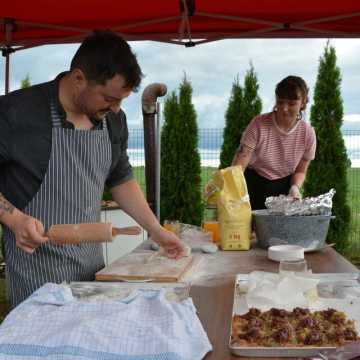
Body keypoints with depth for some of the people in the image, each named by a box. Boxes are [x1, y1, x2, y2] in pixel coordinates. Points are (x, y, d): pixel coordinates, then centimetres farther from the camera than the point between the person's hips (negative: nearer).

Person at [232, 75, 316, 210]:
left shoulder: (307, 133, -8)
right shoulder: (259, 124, -17)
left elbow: (300, 171, 5)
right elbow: (239, 164, -21)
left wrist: (295, 187, -16)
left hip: (283, 189, 3)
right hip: (253, 186, -2)